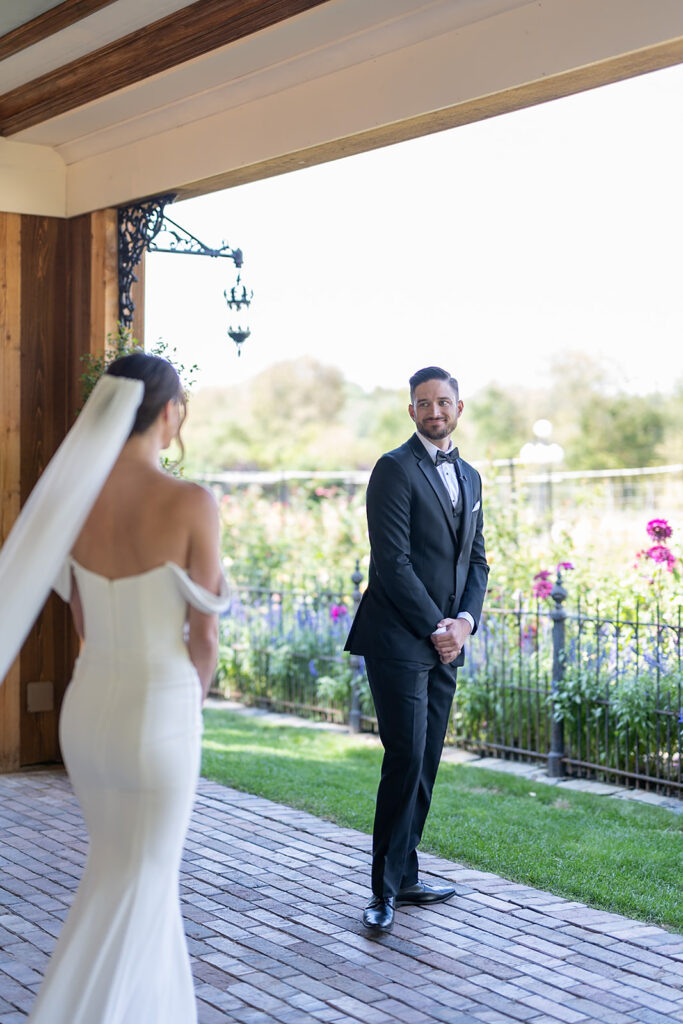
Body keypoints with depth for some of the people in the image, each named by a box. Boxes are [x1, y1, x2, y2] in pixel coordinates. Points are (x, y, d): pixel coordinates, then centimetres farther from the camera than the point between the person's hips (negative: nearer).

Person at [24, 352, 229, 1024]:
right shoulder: (192, 505, -19)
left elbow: (83, 622, 7)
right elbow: (204, 637, -11)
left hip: (87, 707, 6)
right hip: (158, 715, -6)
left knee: (124, 868, 25)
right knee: (138, 888, 11)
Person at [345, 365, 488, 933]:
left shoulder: (469, 477, 17)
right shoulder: (395, 469, -7)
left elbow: (476, 559, 16)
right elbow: (392, 561, -14)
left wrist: (466, 620, -1)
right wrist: (435, 627, -12)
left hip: (446, 641, 7)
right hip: (399, 640, -7)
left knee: (426, 763, 9)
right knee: (406, 758, -9)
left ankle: (404, 876, 19)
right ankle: (386, 888, 0)